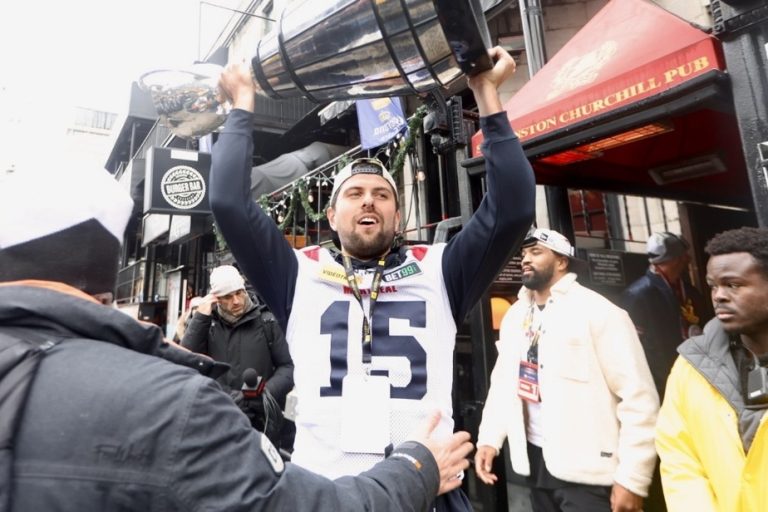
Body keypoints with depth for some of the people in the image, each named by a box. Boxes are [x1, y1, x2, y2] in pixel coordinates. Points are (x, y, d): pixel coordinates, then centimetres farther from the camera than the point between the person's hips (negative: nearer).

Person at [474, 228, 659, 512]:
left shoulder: (599, 312, -13)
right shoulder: (515, 315, 5)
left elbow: (639, 398, -15)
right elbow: (502, 381, 8)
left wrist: (632, 479, -15)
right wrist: (489, 438, 0)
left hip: (586, 469, -6)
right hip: (535, 459, 6)